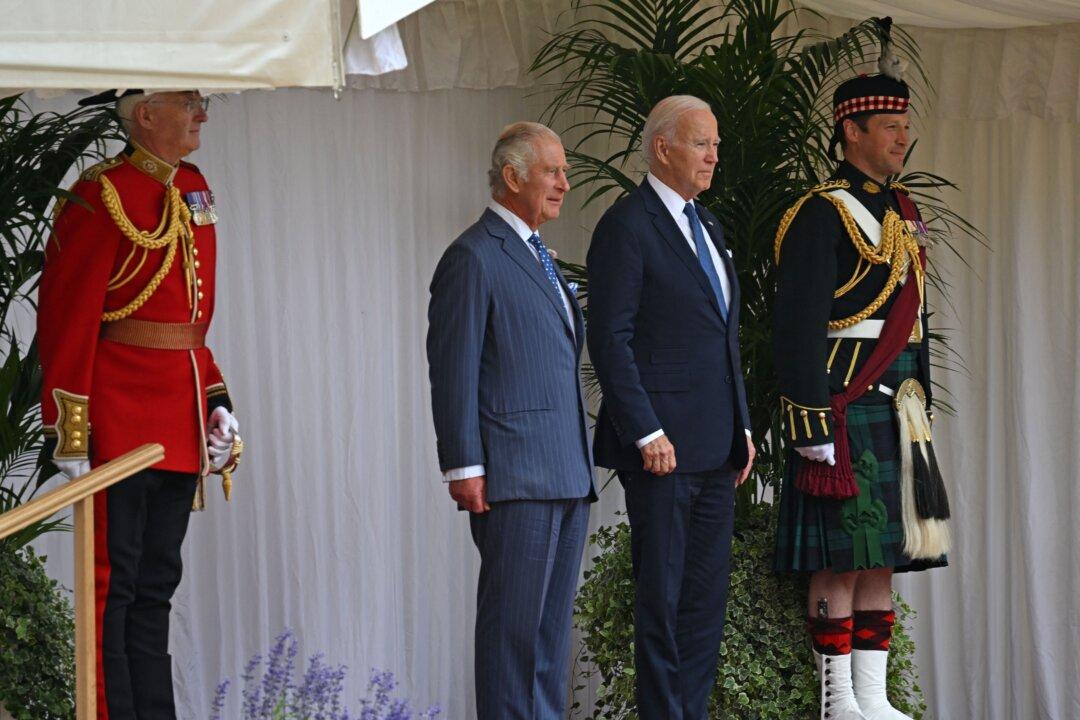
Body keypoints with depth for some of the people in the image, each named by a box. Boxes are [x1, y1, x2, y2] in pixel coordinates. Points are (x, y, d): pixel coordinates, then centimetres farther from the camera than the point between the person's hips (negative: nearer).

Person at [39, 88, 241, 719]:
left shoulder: (194, 189, 13)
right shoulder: (103, 198, -12)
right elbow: (67, 320, -14)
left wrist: (217, 401, 16)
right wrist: (70, 437, -17)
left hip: (180, 430, 8)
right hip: (120, 427, -8)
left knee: (155, 590, 12)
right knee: (113, 587, -4)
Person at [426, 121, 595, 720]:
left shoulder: (536, 256, 20)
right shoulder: (474, 257, -8)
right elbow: (452, 371, -11)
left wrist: (580, 463, 17)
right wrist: (464, 467, -16)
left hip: (566, 470, 9)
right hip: (514, 477, -9)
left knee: (553, 620, 10)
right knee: (514, 620, -7)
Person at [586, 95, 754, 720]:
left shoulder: (707, 225, 18)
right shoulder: (627, 227, -9)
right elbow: (610, 341, -14)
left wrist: (742, 426, 16)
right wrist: (647, 434, -18)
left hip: (715, 446, 8)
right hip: (664, 445, -8)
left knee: (708, 597, 9)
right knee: (663, 597, -3)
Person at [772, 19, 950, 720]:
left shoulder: (903, 214, 18)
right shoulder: (821, 214, -9)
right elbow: (798, 328, -14)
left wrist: (922, 411, 19)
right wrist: (813, 428, -19)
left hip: (896, 408, 8)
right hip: (844, 405, -8)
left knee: (883, 556, 8)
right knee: (842, 558, -7)